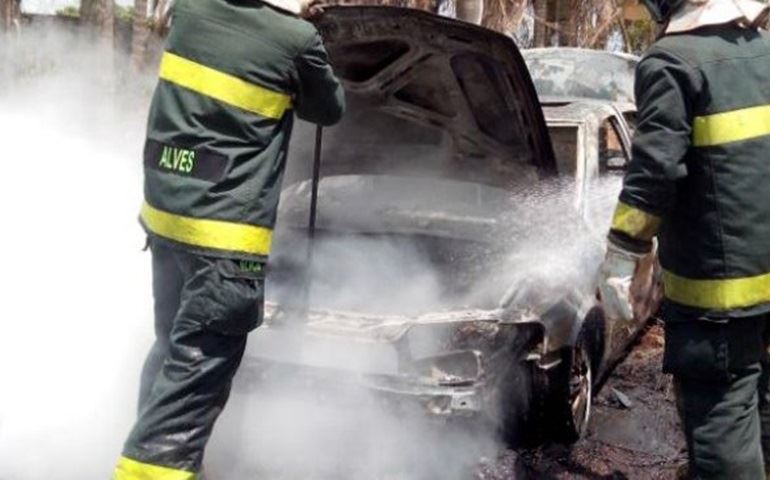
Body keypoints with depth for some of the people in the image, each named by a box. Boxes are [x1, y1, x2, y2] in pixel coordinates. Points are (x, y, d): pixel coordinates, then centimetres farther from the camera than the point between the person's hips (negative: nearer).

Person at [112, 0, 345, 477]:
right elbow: (330, 109, 10)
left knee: (174, 347, 23)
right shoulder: (296, 40, -10)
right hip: (226, 233, -8)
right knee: (198, 367, -4)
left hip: (164, 212, 8)